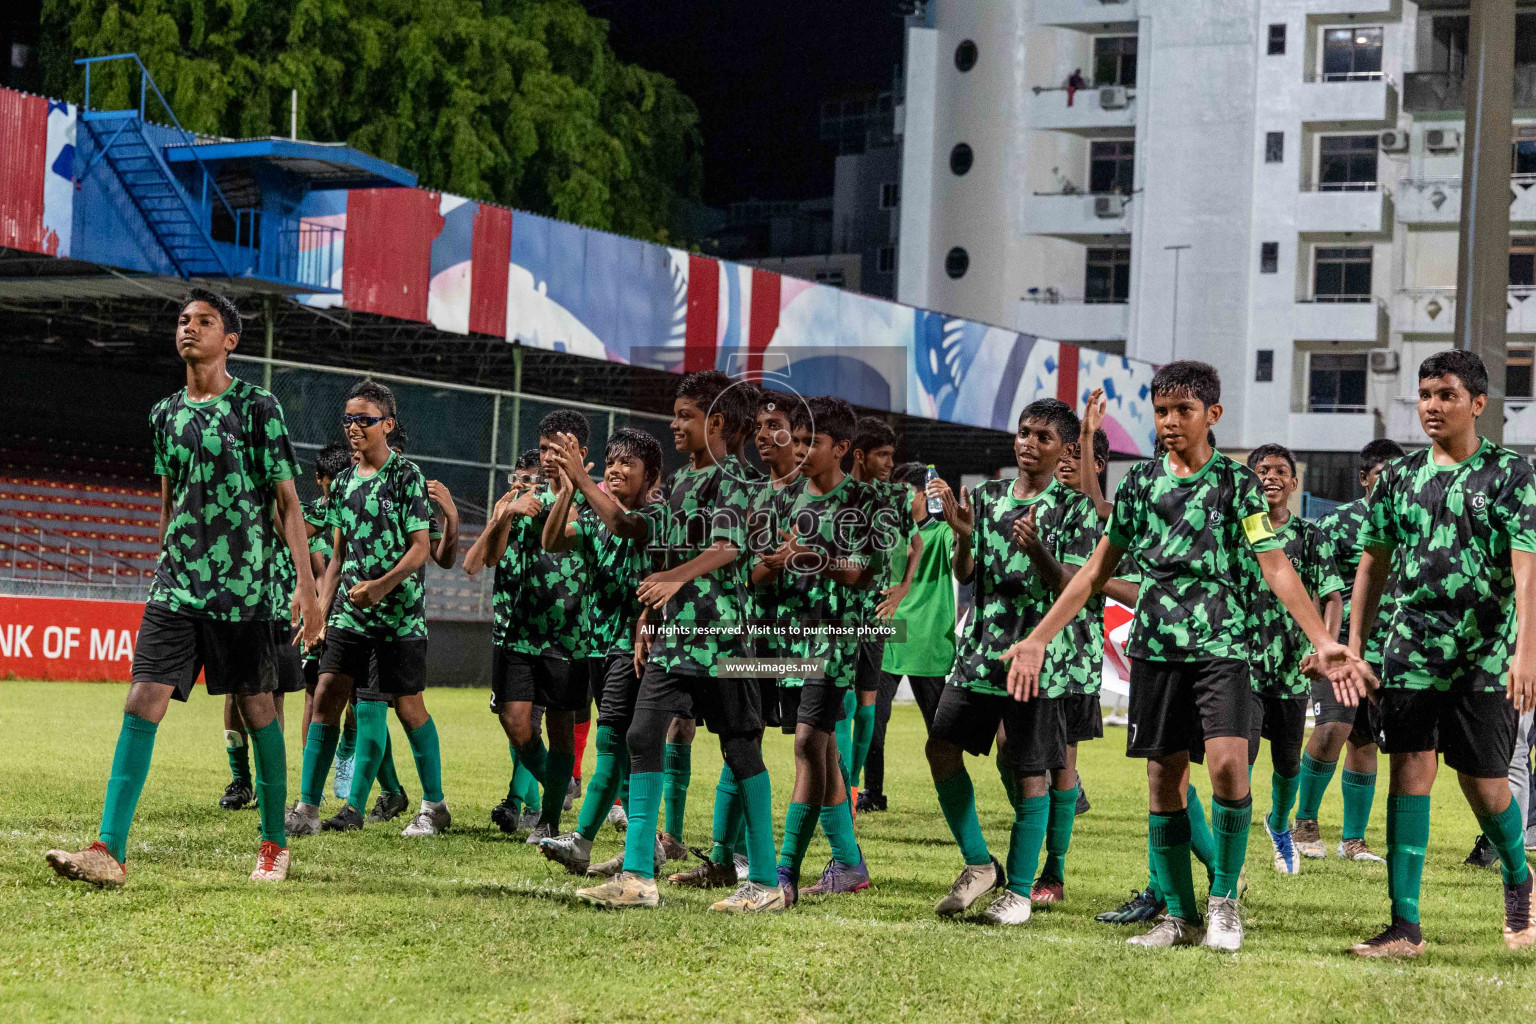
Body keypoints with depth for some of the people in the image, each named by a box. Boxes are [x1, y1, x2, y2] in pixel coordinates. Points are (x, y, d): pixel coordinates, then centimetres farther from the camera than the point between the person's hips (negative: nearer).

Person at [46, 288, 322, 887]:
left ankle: (275, 844, 20)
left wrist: (305, 584, -8)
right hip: (176, 586, 4)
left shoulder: (258, 409, -2)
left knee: (256, 707, 5)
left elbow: (287, 501, -2)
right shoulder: (165, 414, 12)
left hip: (244, 589, -4)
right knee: (143, 700, -8)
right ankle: (109, 851, -13)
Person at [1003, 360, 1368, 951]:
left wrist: (1322, 642, -15)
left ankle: (1225, 897, -3)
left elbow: (1276, 569, -4)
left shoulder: (1236, 482, 1)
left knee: (1228, 763, -20)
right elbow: (1098, 571, 13)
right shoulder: (1140, 483, 10)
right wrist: (1037, 640, 9)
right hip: (1156, 645, 3)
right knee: (1165, 781, 3)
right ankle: (1179, 917, 12)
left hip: (1221, 643, -3)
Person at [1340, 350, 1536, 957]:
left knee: (1484, 786, 3)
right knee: (1409, 772, -6)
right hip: (1411, 651, 3)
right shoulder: (1399, 476, 8)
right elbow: (1373, 565, 15)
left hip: (1486, 656, -3)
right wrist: (1352, 648, 10)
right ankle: (1405, 926, -6)